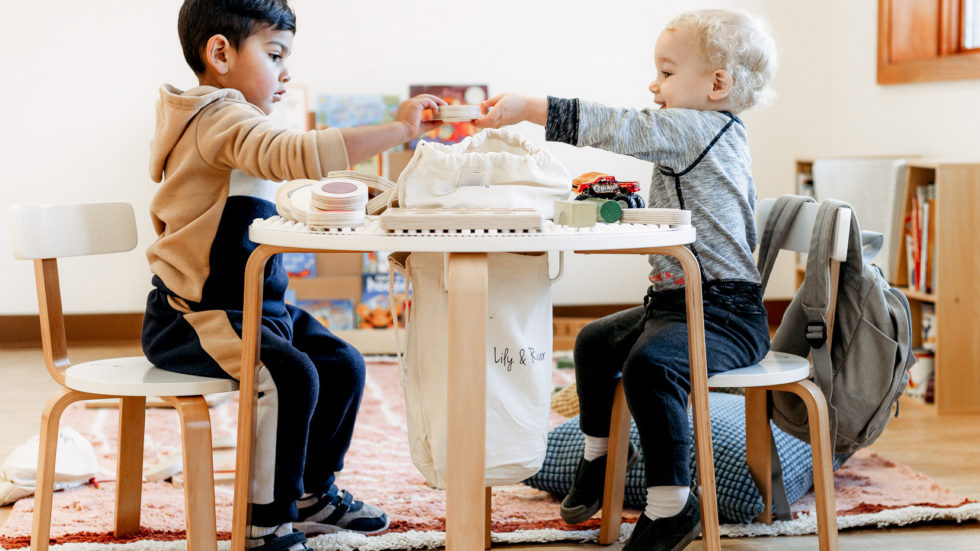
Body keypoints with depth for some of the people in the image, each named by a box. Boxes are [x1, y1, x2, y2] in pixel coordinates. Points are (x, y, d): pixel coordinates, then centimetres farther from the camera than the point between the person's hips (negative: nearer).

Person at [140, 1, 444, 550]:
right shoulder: (221, 119, -17)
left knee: (344, 364, 9)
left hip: (260, 303, 11)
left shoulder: (232, 123, 19)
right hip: (196, 315, -11)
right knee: (290, 375, -28)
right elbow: (298, 154, -34)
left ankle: (313, 493, 25)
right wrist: (397, 129, -32)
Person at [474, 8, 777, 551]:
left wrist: (527, 108, -18)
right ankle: (601, 450, 39)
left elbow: (615, 127, -21)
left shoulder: (697, 127, -15)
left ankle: (670, 503, -24)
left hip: (722, 312, -11)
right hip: (675, 301, 12)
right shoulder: (709, 135, 16)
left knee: (649, 363, -33)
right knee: (596, 341, 21)